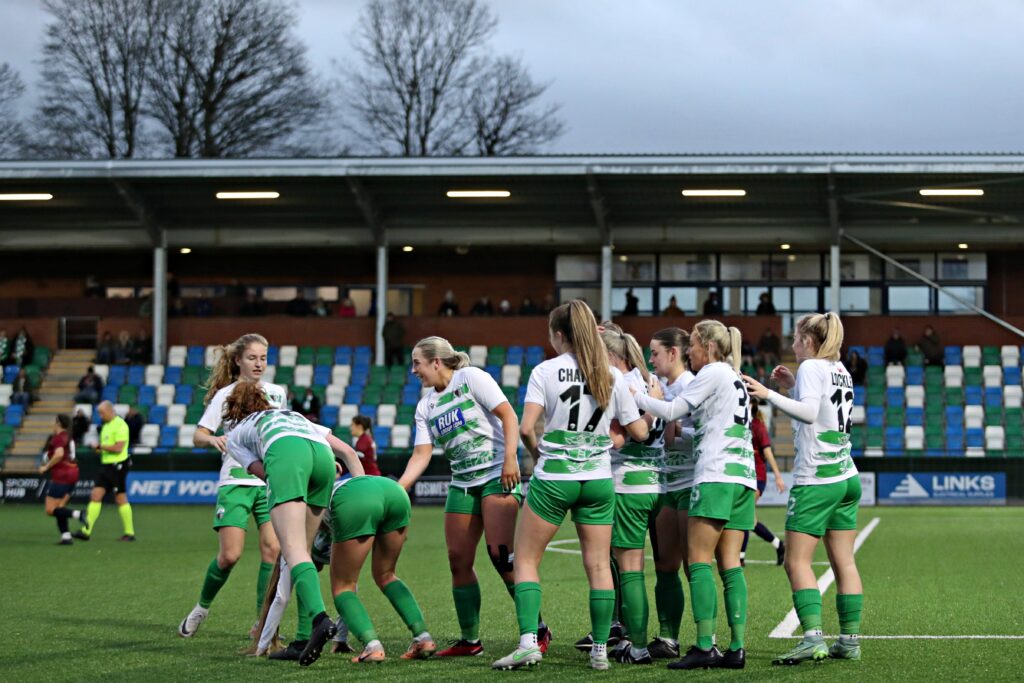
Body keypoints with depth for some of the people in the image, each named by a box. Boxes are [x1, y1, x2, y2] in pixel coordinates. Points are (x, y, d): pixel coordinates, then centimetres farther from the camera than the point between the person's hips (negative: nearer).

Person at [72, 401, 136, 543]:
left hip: (117, 466, -9)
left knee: (121, 499, -2)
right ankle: (86, 531, 0)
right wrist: (100, 449, 4)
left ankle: (130, 533, 5)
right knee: (95, 495, 2)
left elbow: (118, 448, -22)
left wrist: (101, 446, -14)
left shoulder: (120, 425, -14)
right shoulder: (106, 426, 15)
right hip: (106, 466, 9)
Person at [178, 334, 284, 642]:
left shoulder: (276, 393, 12)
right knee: (230, 555, -10)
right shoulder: (225, 395, 2)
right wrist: (213, 440, -24)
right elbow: (198, 437, -3)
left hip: (271, 480, 3)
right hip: (236, 480, -3)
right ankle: (201, 608, 15)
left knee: (273, 549, -11)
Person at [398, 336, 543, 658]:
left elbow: (508, 416, -9)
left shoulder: (471, 378, -5)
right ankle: (469, 640, 12)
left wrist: (510, 459, -19)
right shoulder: (426, 406, 13)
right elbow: (421, 455, 7)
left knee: (501, 553, -18)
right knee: (458, 561, 2)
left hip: (499, 476, -7)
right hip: (462, 484, 7)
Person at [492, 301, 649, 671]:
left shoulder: (545, 371, -7)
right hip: (598, 479, 3)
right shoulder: (613, 376, 3)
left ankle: (528, 642, -7)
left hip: (552, 478, -3)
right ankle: (600, 650, 10)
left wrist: (538, 453, 4)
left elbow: (526, 428, -15)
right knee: (598, 565, 9)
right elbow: (639, 432, 5)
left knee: (526, 560, 7)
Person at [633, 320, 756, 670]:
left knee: (698, 562, -9)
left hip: (716, 476, -8)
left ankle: (705, 647, -15)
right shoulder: (735, 378, 24)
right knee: (730, 564, 3)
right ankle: (737, 648, -3)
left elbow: (672, 411, -4)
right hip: (744, 477, 9)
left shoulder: (713, 373, -2)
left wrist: (635, 395, 6)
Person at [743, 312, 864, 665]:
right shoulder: (840, 370, 15)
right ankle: (850, 639, 8)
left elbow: (809, 412, -24)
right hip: (846, 477, 9)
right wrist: (793, 386, 21)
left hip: (815, 479, -8)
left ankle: (813, 638, -18)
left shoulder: (811, 367, -9)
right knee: (844, 562, 8)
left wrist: (769, 394, -23)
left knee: (797, 561, -8)